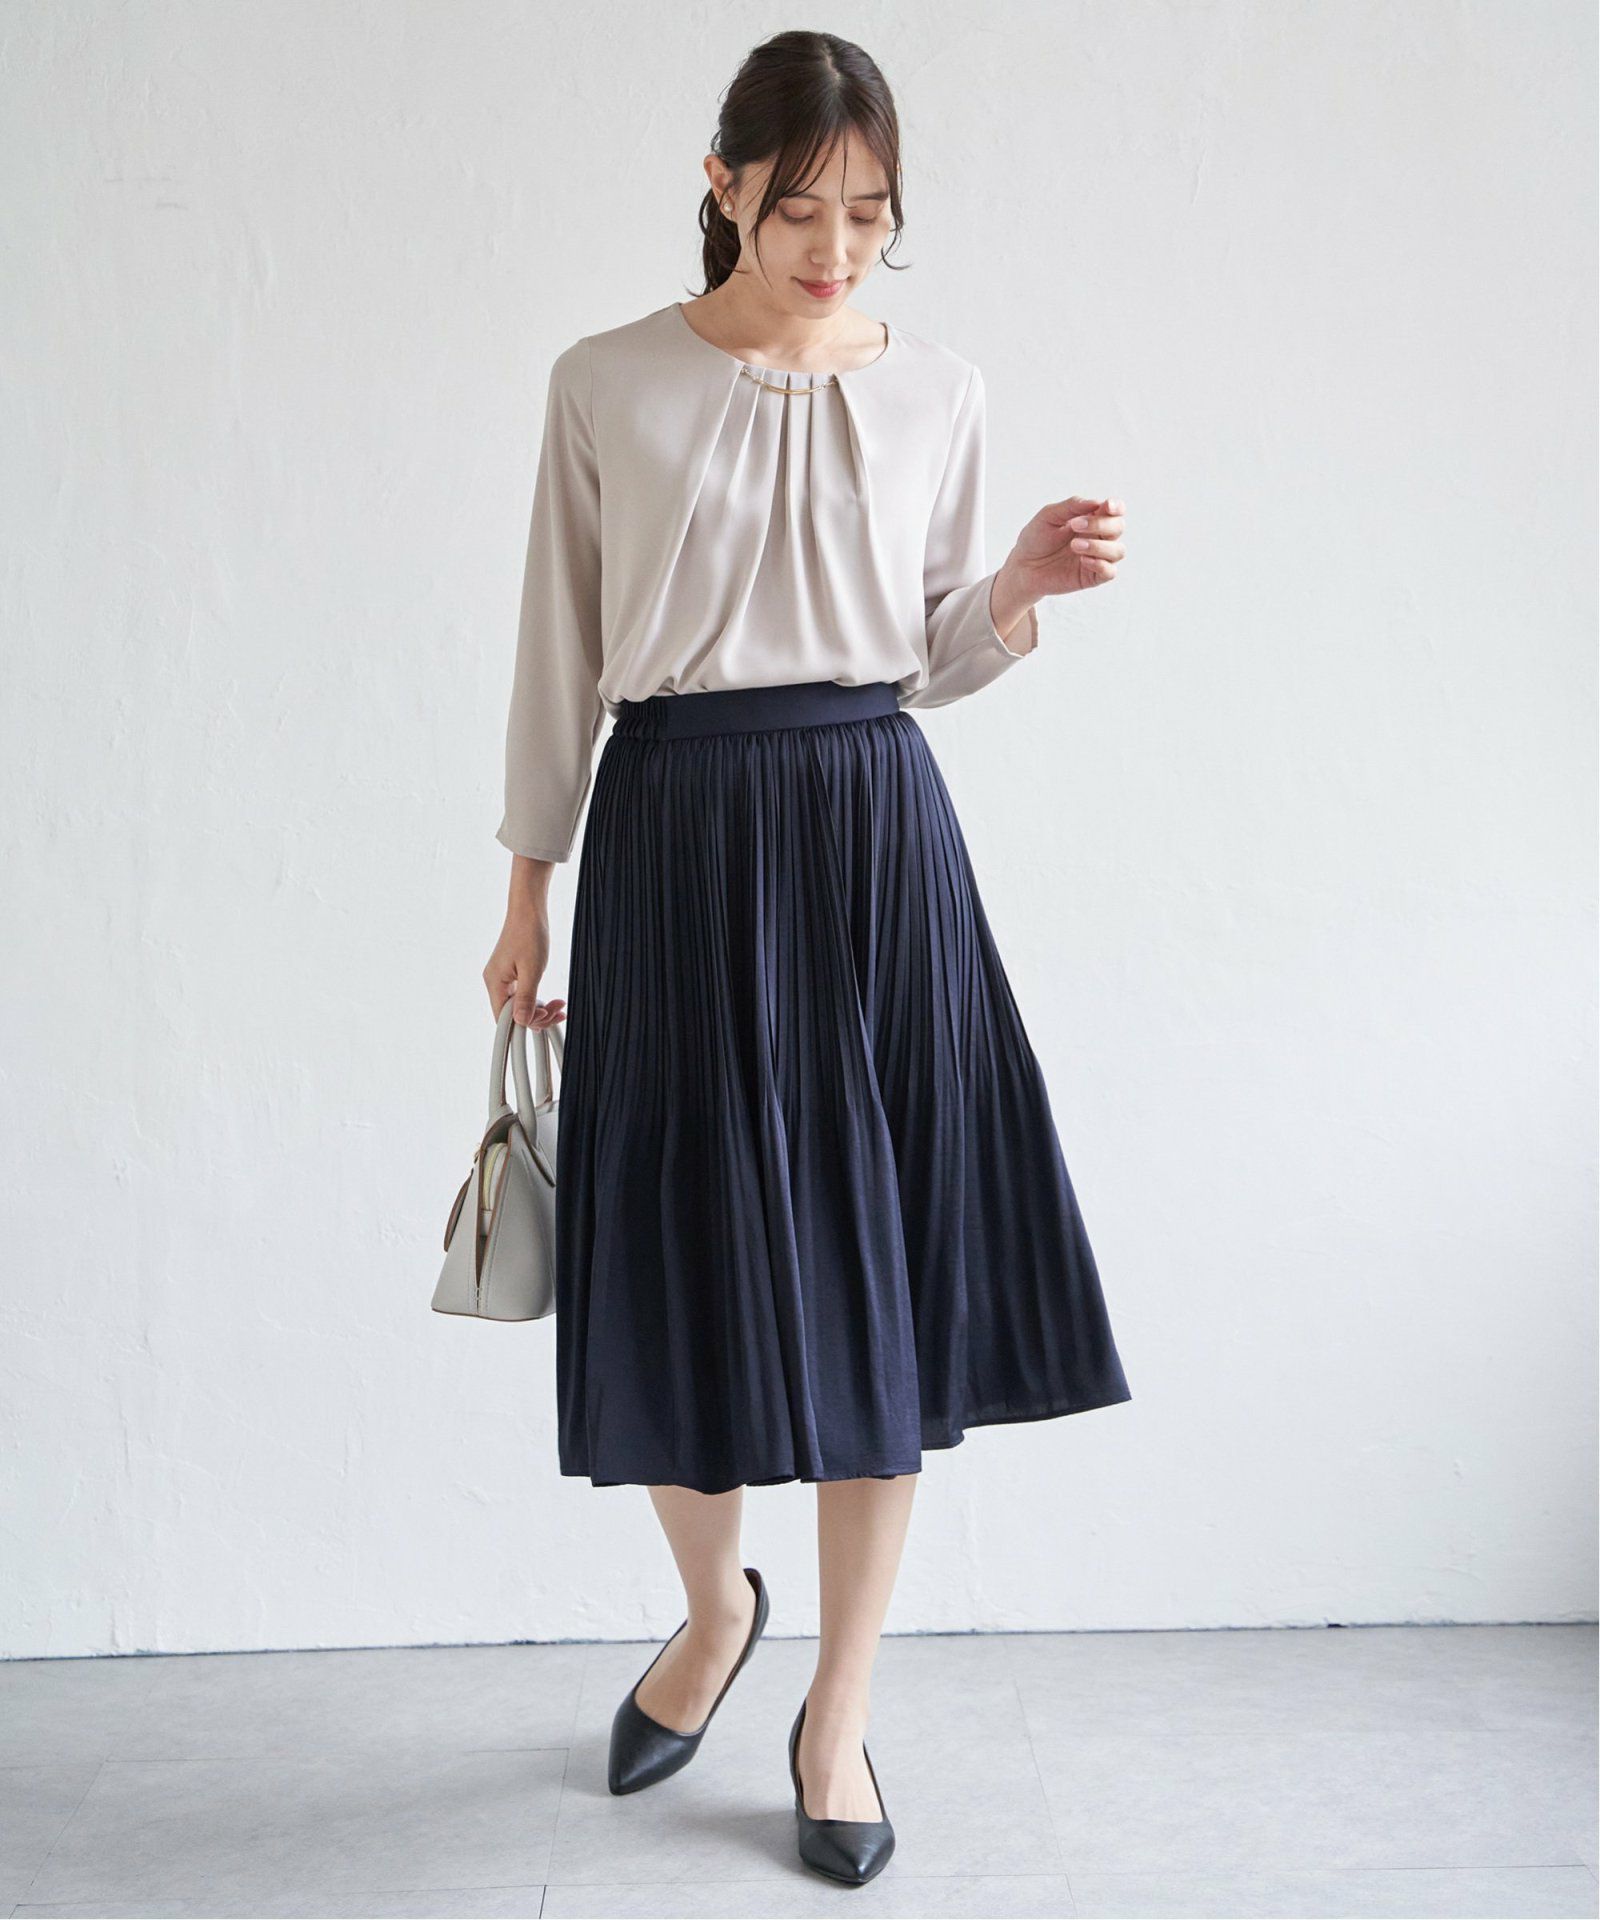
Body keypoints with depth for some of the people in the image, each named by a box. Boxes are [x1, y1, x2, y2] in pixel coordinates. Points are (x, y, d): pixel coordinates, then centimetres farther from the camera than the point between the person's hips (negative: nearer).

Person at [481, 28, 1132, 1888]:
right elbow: (560, 650, 5)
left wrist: (1026, 584, -8)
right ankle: (713, 1603, 34)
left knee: (876, 1264, 3)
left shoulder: (936, 391, 6)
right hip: (676, 835, -1)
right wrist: (530, 888, 4)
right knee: (681, 1255, 3)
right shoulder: (608, 387, 1)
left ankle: (838, 1707, 20)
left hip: (874, 830, 1)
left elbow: (932, 659, 12)